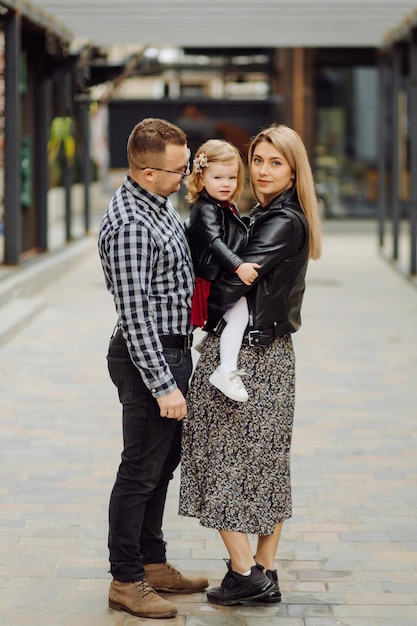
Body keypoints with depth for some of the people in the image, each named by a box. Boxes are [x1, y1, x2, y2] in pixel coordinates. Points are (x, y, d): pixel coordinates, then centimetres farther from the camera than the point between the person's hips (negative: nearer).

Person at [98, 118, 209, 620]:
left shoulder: (159, 204, 8)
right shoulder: (129, 225, -23)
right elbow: (134, 313, -25)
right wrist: (163, 385, -25)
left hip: (173, 349, 10)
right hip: (148, 356, -10)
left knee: (163, 463, 18)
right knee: (140, 471, -2)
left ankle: (152, 563, 29)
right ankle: (126, 581, 8)